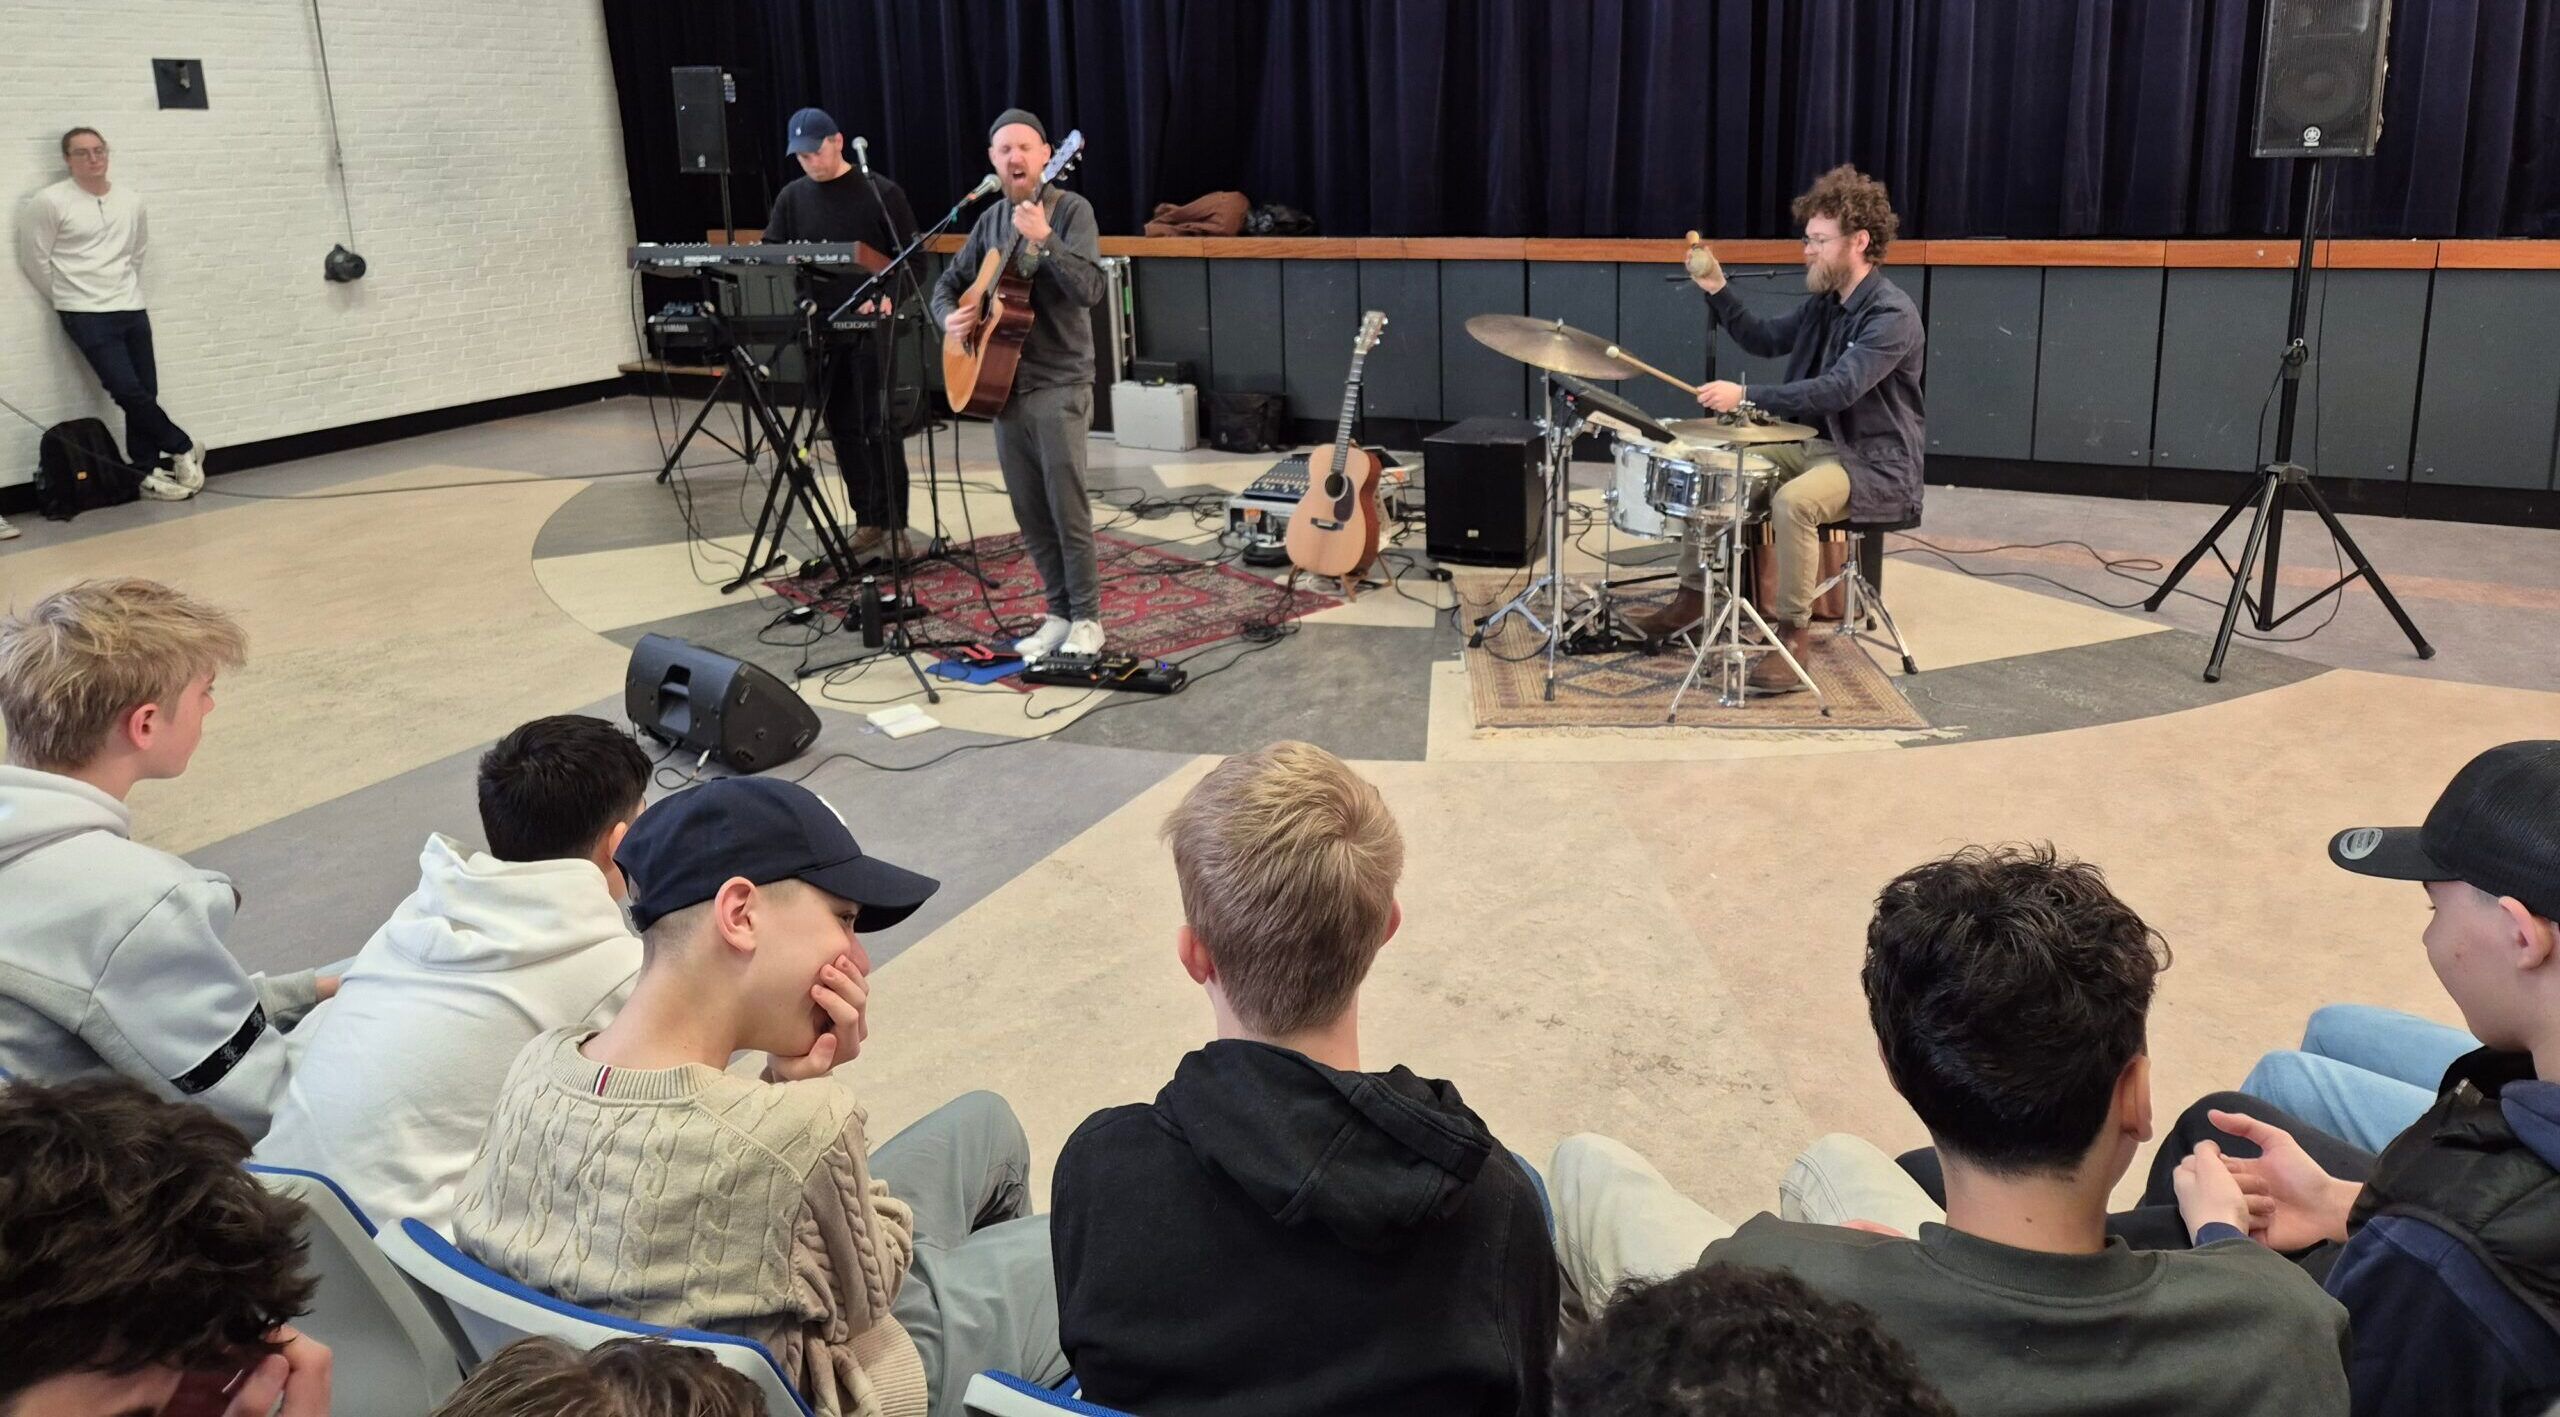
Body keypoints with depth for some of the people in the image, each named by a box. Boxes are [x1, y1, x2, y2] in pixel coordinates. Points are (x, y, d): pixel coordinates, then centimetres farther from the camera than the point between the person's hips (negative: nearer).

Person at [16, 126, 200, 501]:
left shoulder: (132, 201, 6)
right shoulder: (50, 203, -8)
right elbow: (34, 259, -2)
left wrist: (124, 292, 16)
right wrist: (73, 299, 5)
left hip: (133, 311, 5)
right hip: (87, 316, -5)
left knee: (145, 393, 3)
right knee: (128, 391, -12)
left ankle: (147, 471, 12)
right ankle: (182, 449, 6)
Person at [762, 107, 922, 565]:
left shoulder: (880, 193, -1)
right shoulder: (792, 197, 12)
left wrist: (888, 297, -18)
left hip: (873, 322, -5)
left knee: (878, 424, -6)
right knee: (842, 426, 7)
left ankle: (894, 524, -1)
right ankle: (867, 522, 15)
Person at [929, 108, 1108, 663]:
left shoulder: (1070, 209, -7)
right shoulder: (992, 218, 13)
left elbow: (1092, 289, -20)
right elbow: (949, 281, 21)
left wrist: (1043, 239, -31)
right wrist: (950, 317, -1)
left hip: (1059, 384, -6)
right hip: (1002, 381, 7)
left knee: (1066, 506, -6)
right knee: (1029, 512, 9)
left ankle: (1087, 619, 5)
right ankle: (1059, 614, 19)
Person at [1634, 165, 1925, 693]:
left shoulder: (1892, 315, -20)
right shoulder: (1823, 302, 8)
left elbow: (1839, 388, -31)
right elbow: (1765, 339, 19)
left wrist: (1747, 396, -37)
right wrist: (1718, 290, 4)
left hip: (1877, 464, -9)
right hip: (1817, 443, 9)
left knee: (1792, 501, -36)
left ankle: (1794, 631, -22)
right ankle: (1693, 595, 10)